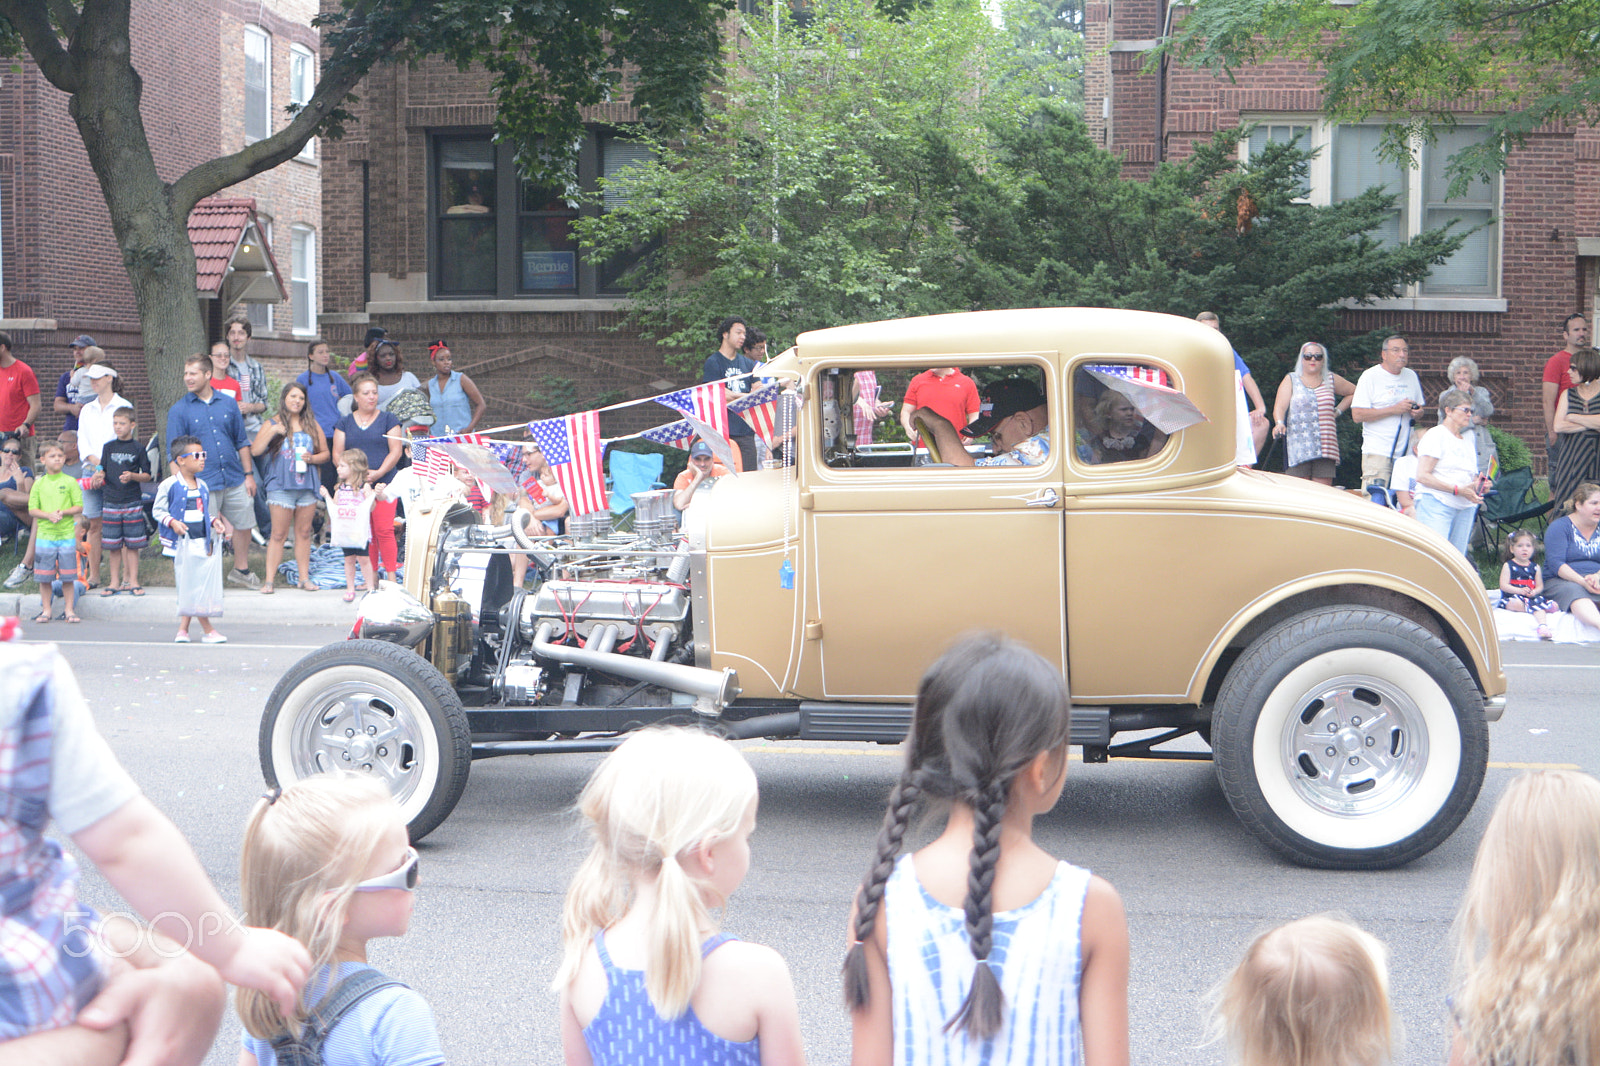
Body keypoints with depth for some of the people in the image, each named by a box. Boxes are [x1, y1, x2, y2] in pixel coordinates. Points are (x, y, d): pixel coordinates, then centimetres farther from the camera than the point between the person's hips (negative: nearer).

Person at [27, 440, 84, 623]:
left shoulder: (70, 482, 2)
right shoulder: (39, 484, 5)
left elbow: (79, 507, 1)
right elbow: (32, 510, 2)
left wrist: (63, 512, -16)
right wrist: (48, 515, -14)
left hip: (67, 534, -1)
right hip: (44, 535, 1)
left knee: (68, 576, 1)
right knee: (44, 576, 4)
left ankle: (69, 610, 10)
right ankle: (46, 610, 14)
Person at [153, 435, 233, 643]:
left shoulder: (203, 486, 13)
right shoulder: (169, 485, -6)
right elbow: (159, 510, -3)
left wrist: (214, 521, 5)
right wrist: (172, 522, -19)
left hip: (202, 540, 6)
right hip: (182, 542, -6)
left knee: (188, 588, 7)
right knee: (190, 584, -6)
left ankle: (183, 628, 13)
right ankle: (207, 630, -4)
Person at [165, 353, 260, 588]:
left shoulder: (228, 404, 7)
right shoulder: (179, 410, -1)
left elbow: (241, 442, 13)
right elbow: (174, 453, -1)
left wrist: (249, 474, 8)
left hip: (235, 479, 4)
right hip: (203, 484, -3)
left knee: (244, 524, 12)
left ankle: (240, 569, 30)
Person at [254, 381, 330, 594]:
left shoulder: (312, 425, 12)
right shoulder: (272, 423, 4)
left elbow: (326, 453, 15)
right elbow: (255, 451, -5)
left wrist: (312, 458, -5)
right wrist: (273, 431, -15)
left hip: (308, 486, 3)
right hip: (281, 486, -3)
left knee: (304, 533, 7)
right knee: (278, 534, -3)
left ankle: (304, 577, 13)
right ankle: (269, 580, 0)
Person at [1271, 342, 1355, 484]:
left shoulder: (1331, 379, 15)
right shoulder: (1291, 380, 9)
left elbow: (1353, 392, 29)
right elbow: (1280, 407, -3)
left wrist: (1338, 411, 16)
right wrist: (1279, 423, -24)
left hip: (1325, 447, 2)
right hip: (1298, 447, -2)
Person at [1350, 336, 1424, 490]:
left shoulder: (1411, 376, 16)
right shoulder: (1370, 376, -3)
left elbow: (1419, 407, 28)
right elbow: (1357, 414, -12)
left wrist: (1417, 411, 2)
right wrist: (1394, 409, -15)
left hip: (1406, 454, 5)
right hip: (1378, 453, -5)